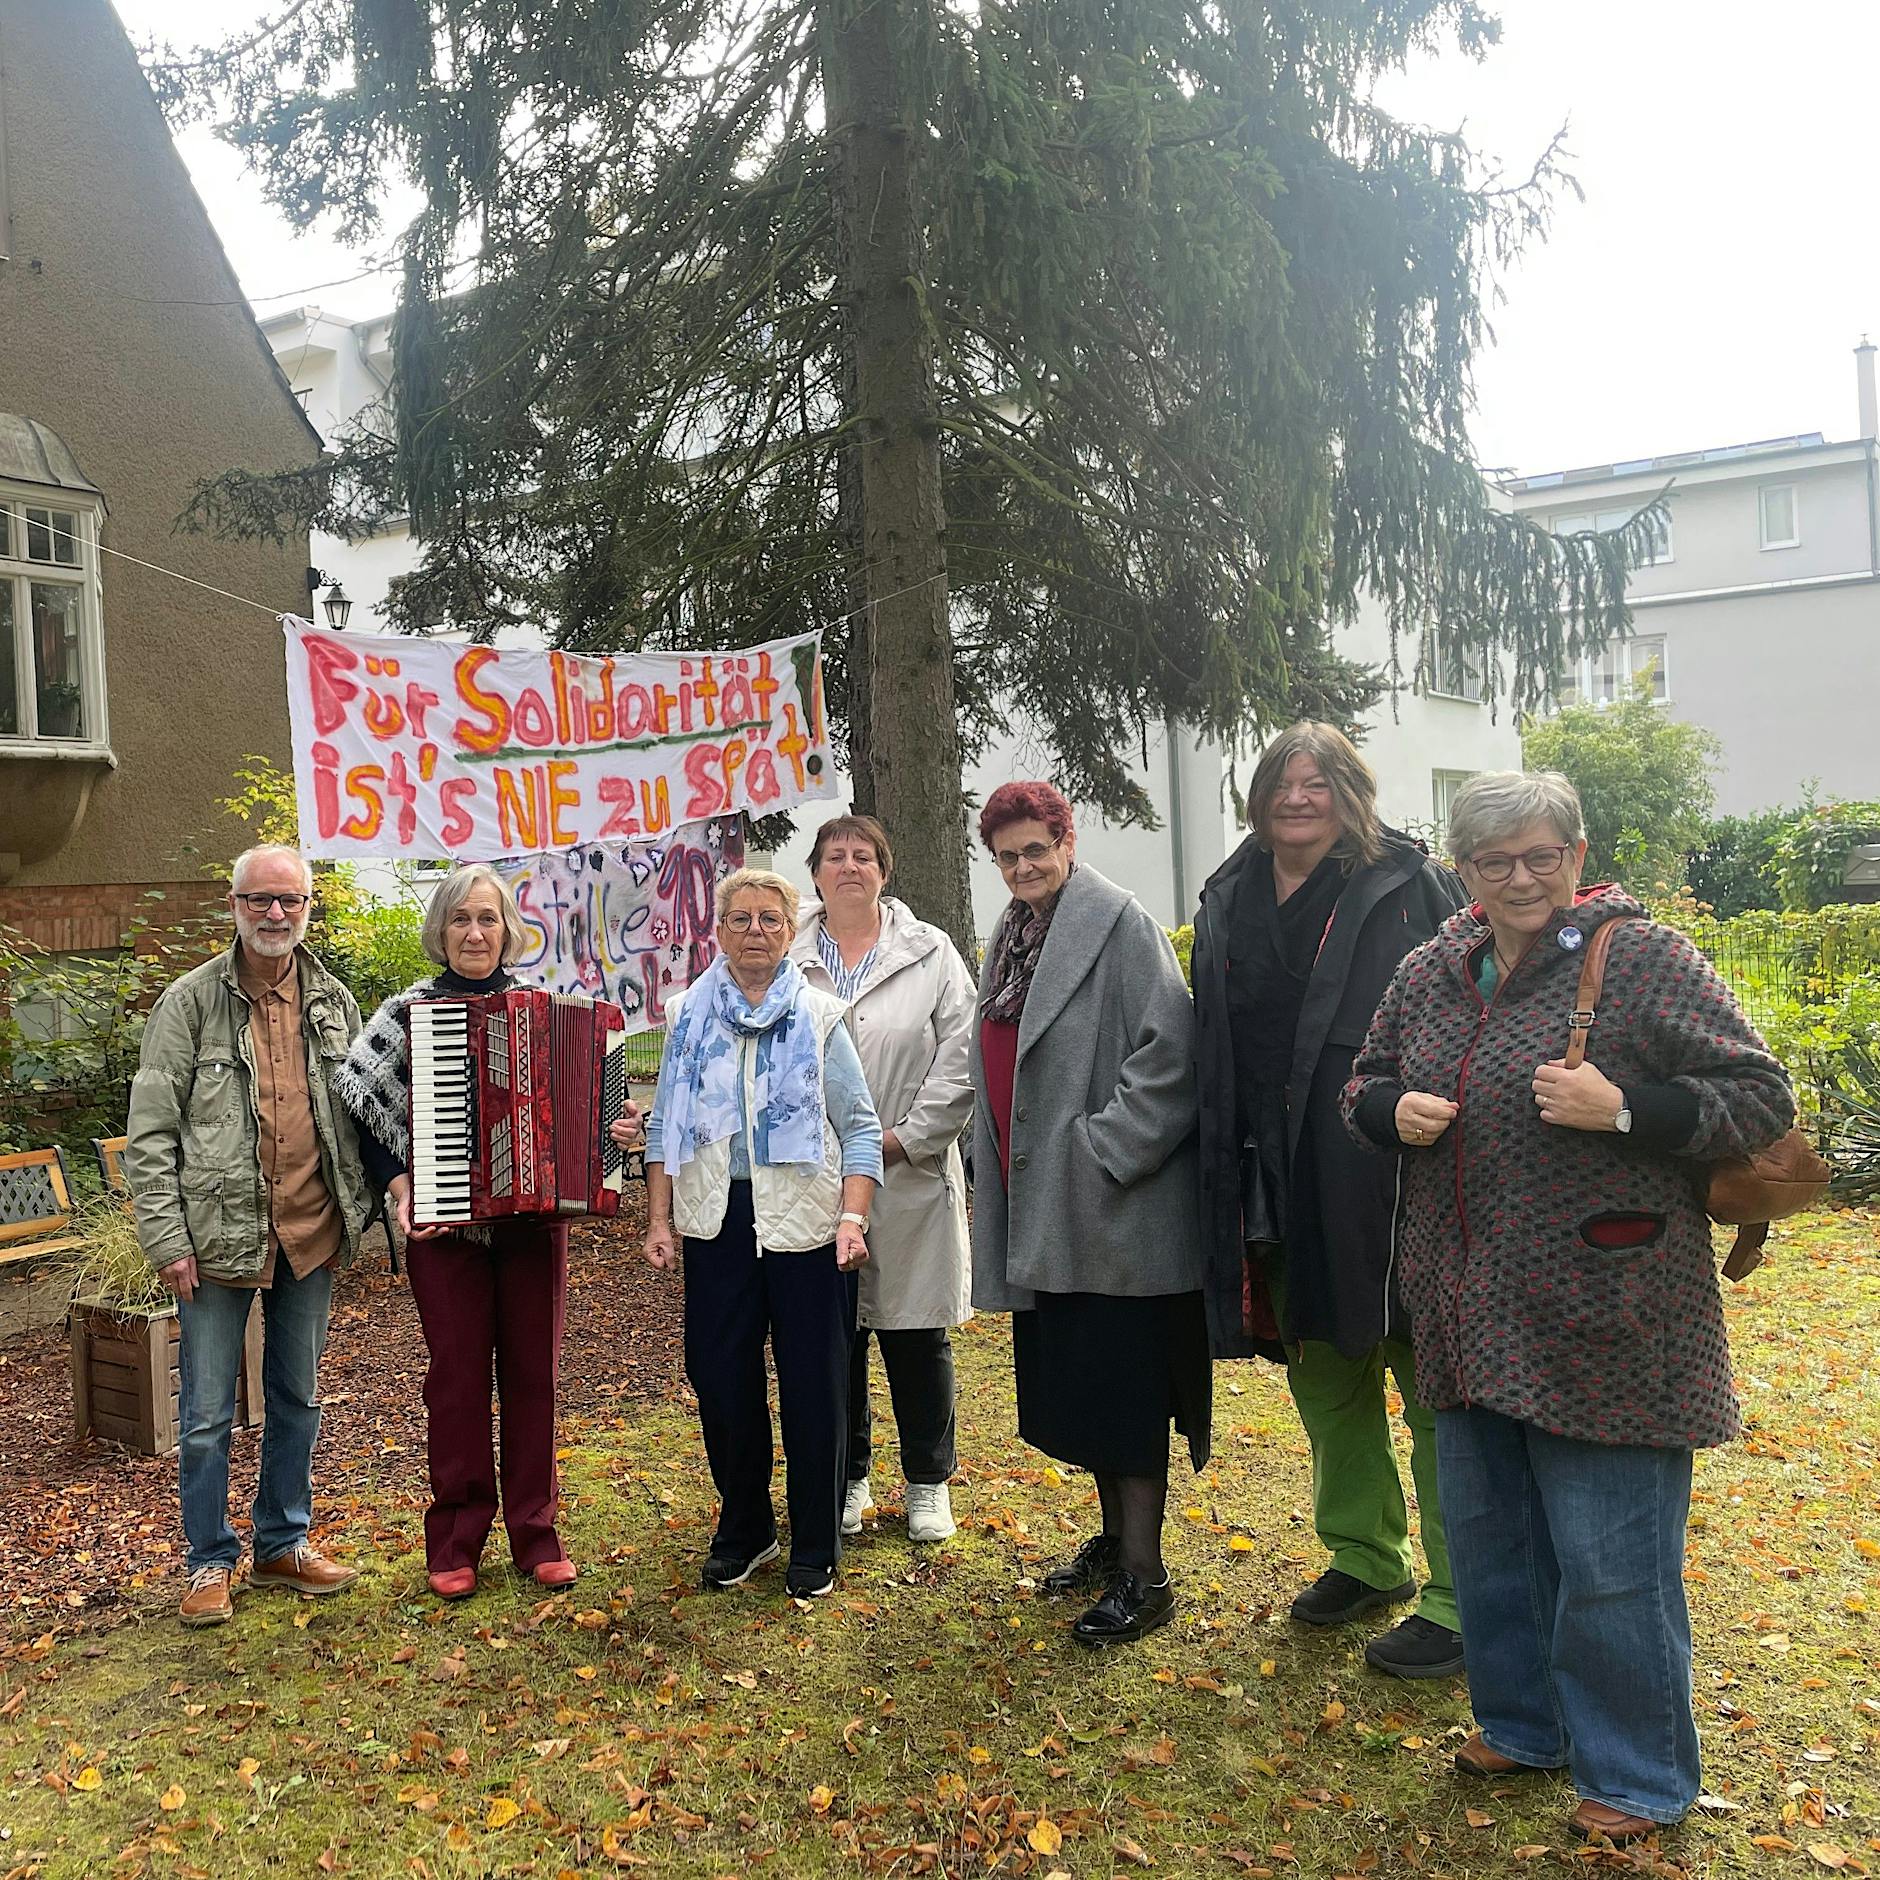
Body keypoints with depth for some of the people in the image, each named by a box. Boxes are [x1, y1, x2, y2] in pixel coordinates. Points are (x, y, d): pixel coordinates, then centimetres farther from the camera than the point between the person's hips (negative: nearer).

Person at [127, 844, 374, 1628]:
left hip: (311, 1234, 4)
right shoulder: (190, 1002, -6)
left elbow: (360, 1109, 12)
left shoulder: (334, 1001, 5)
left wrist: (358, 1205, 3)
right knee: (207, 1413, 6)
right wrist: (166, 1240, -11)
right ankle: (211, 1562, 22)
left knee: (297, 1399, 15)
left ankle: (283, 1543, 31)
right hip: (219, 1236, -3)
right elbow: (149, 1134, -6)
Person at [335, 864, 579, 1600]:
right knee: (457, 1374, 4)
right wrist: (395, 1183, -12)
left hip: (534, 1215, 2)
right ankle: (455, 1540, 18)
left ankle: (536, 1533, 19)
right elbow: (358, 1097, -5)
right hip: (446, 1222, -2)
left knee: (533, 1370, 7)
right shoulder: (410, 1009, 0)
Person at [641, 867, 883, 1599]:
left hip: (805, 1223, -2)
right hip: (716, 1224, 2)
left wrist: (853, 1219, -12)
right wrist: (659, 1219, 4)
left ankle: (815, 1546, 21)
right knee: (720, 1376, 8)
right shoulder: (688, 1015, 8)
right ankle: (742, 1530, 28)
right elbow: (664, 1124, 10)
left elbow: (859, 1127, -1)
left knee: (813, 1385, 4)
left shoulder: (819, 1016, 1)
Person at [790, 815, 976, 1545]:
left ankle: (928, 1482, 26)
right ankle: (847, 1478, 27)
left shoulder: (929, 953, 3)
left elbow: (960, 1058, -3)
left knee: (916, 1335, 8)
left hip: (910, 1179, -1)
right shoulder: (785, 957, 4)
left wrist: (906, 1138, -9)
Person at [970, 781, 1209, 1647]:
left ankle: (1143, 1574, 10)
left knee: (1123, 1387, -1)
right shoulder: (1012, 938, 13)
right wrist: (1003, 1172, 17)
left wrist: (1103, 1150, -20)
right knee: (1073, 1381, 16)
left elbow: (1169, 1049, -20)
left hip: (1116, 1209, -8)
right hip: (1040, 1204, 8)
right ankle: (1115, 1537, 33)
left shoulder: (1119, 922, -12)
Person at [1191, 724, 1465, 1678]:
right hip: (1277, 1182, 6)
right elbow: (1212, 1048, 15)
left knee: (1432, 1386, 2)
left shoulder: (1412, 888, -6)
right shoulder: (1227, 902, 9)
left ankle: (1463, 1603, 15)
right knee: (1323, 1379, 18)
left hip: (1388, 1177, -6)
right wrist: (1224, 1168, 11)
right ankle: (1366, 1558, 37)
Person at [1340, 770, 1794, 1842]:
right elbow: (1365, 1086, 19)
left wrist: (1623, 1108, -24)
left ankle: (1641, 1778, 26)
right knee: (1489, 1534, 19)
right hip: (1473, 1320, 6)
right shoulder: (1430, 974, 8)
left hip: (1603, 1324, -6)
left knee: (1609, 1560, 3)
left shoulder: (1643, 960, -10)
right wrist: (1396, 1109, -3)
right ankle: (1524, 1725, 41)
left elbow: (1763, 1099, -10)